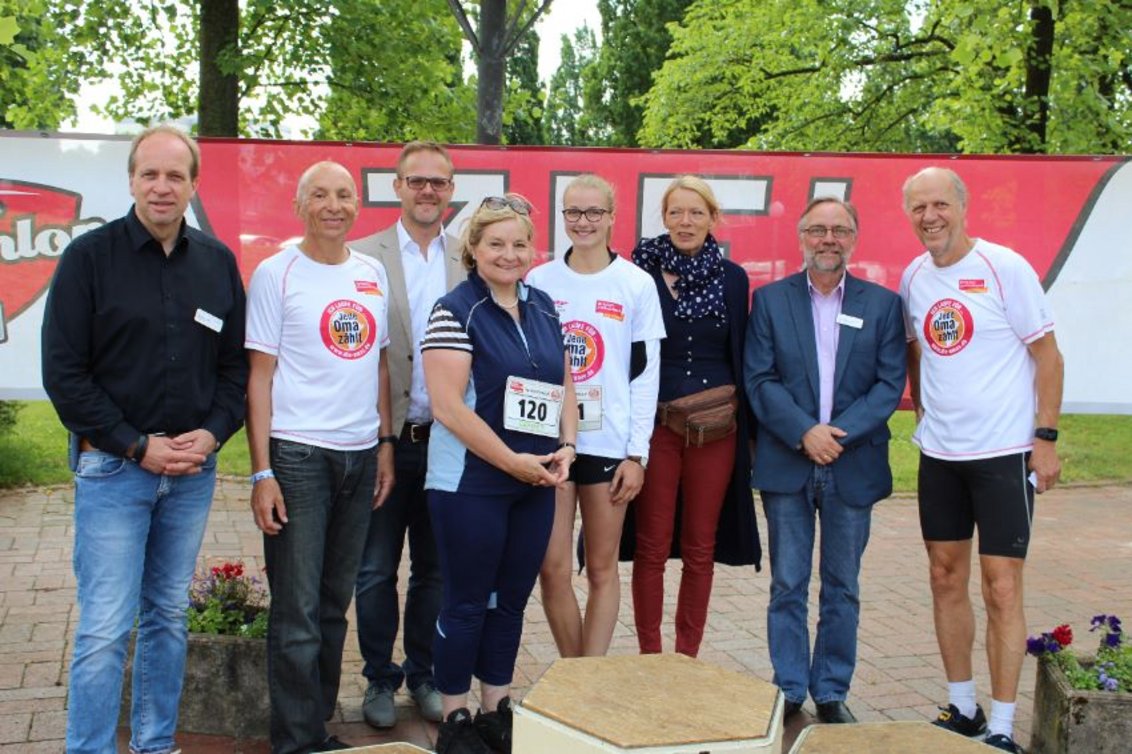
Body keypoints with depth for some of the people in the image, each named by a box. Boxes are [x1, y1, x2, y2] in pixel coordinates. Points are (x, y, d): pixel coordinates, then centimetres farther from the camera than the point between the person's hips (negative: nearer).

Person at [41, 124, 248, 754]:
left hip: (194, 470, 4)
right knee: (106, 628, -4)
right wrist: (137, 446, -12)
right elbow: (64, 372, -7)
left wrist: (213, 432, -6)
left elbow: (236, 363, 10)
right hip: (113, 467, -4)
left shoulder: (218, 262, 6)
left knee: (170, 617, 13)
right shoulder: (89, 257, -5)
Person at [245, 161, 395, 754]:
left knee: (334, 605, 13)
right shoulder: (276, 273, -3)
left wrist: (386, 444, 10)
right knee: (297, 612, -1)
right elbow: (260, 376, -5)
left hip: (361, 455, 5)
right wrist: (261, 472, -10)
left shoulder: (372, 273, 10)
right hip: (296, 454, -5)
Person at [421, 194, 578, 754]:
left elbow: (564, 382, 16)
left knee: (511, 600, 14)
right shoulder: (455, 311, -10)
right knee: (466, 603, 5)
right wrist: (513, 461, -16)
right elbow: (448, 406, -17)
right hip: (471, 483, -6)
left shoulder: (543, 307, 9)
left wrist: (565, 447, -1)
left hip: (536, 484, 6)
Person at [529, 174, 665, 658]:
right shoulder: (539, 282, 6)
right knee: (553, 570, 1)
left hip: (609, 443, -1)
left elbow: (645, 372, 1)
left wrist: (637, 452, -5)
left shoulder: (637, 285, 2)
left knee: (602, 568, 6)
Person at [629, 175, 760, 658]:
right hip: (656, 422, -2)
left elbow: (740, 354, 10)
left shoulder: (732, 278, 6)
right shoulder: (640, 272, -1)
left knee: (700, 548, 8)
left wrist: (745, 423, 7)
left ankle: (688, 658, 20)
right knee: (652, 547, 3)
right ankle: (649, 657, 15)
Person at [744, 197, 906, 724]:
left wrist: (839, 433, -14)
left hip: (853, 466, 1)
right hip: (786, 463, -1)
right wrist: (804, 432, -15)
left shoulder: (883, 304, 5)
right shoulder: (770, 300, 4)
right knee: (788, 586, 6)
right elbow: (759, 379, -3)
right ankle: (789, 692, 17)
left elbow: (891, 383, -2)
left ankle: (832, 693, 22)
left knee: (842, 588, 10)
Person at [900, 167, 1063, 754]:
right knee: (947, 579, 11)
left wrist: (1046, 436, -10)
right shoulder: (912, 278, 5)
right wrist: (923, 412, 11)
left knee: (1001, 590, -2)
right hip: (938, 455, 5)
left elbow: (1047, 355, -6)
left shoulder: (1005, 268, -10)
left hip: (1004, 452, -5)